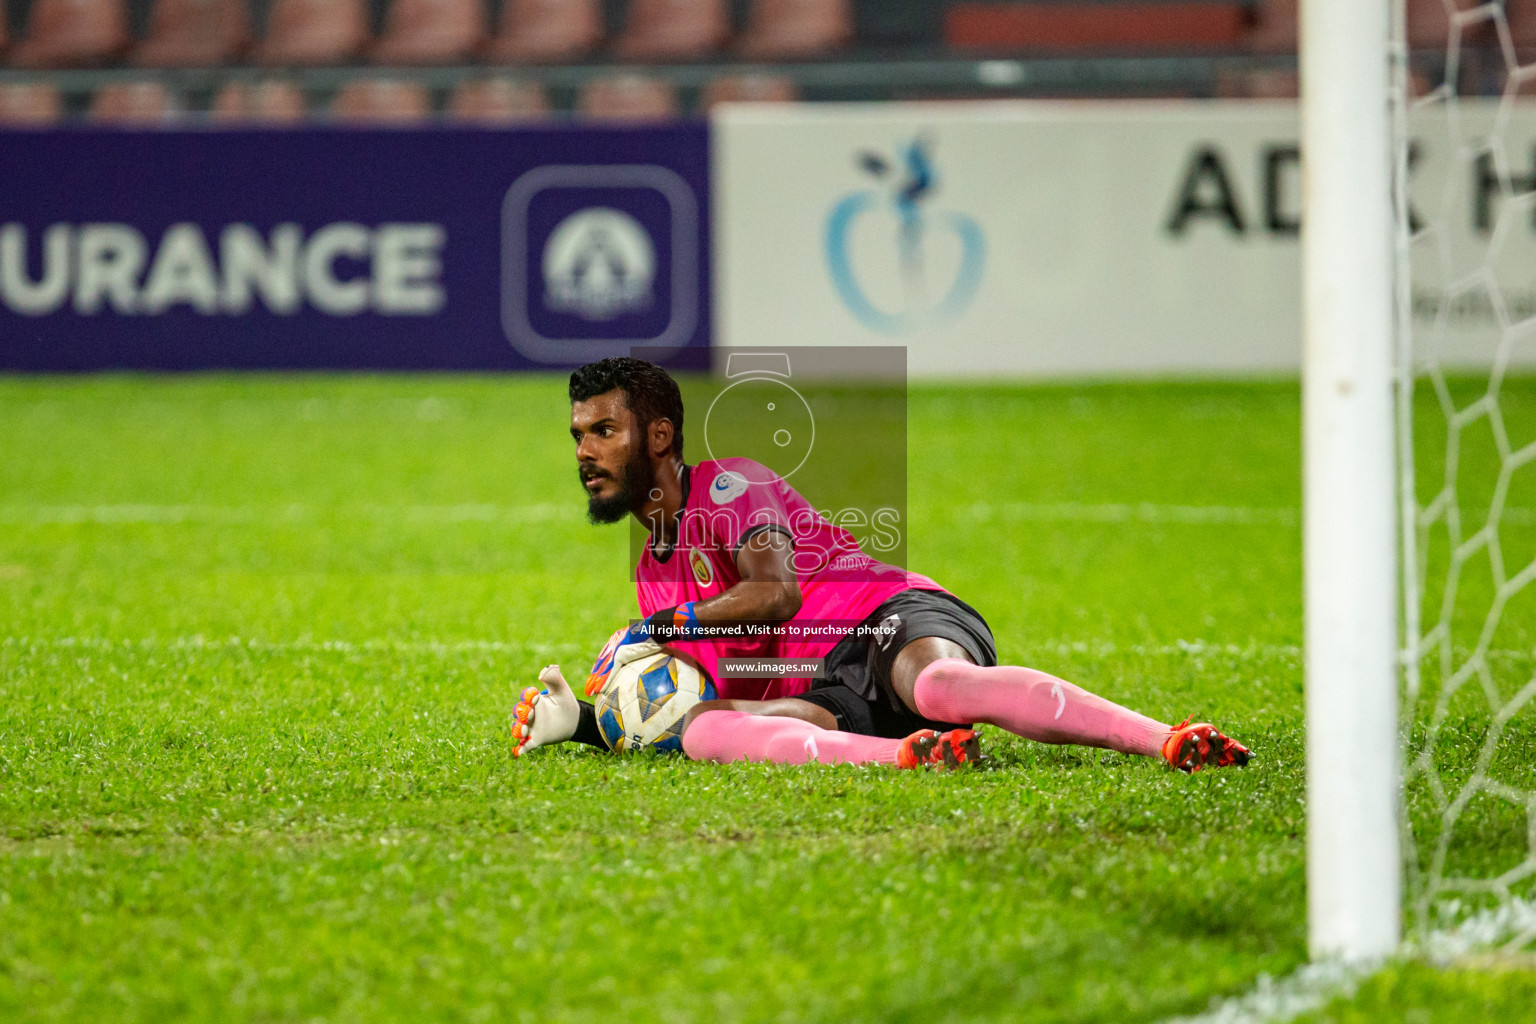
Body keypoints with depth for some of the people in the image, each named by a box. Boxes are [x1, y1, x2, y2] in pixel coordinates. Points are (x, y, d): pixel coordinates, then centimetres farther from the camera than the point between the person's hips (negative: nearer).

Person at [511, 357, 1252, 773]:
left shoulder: (726, 488, 6)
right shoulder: (654, 571, 30)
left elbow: (774, 591, -12)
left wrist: (661, 627, -2)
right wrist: (582, 721, 14)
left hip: (890, 624, -6)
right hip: (829, 697, 6)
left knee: (937, 685, -43)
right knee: (702, 730, -27)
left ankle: (1174, 743, -51)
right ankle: (905, 754, -51)